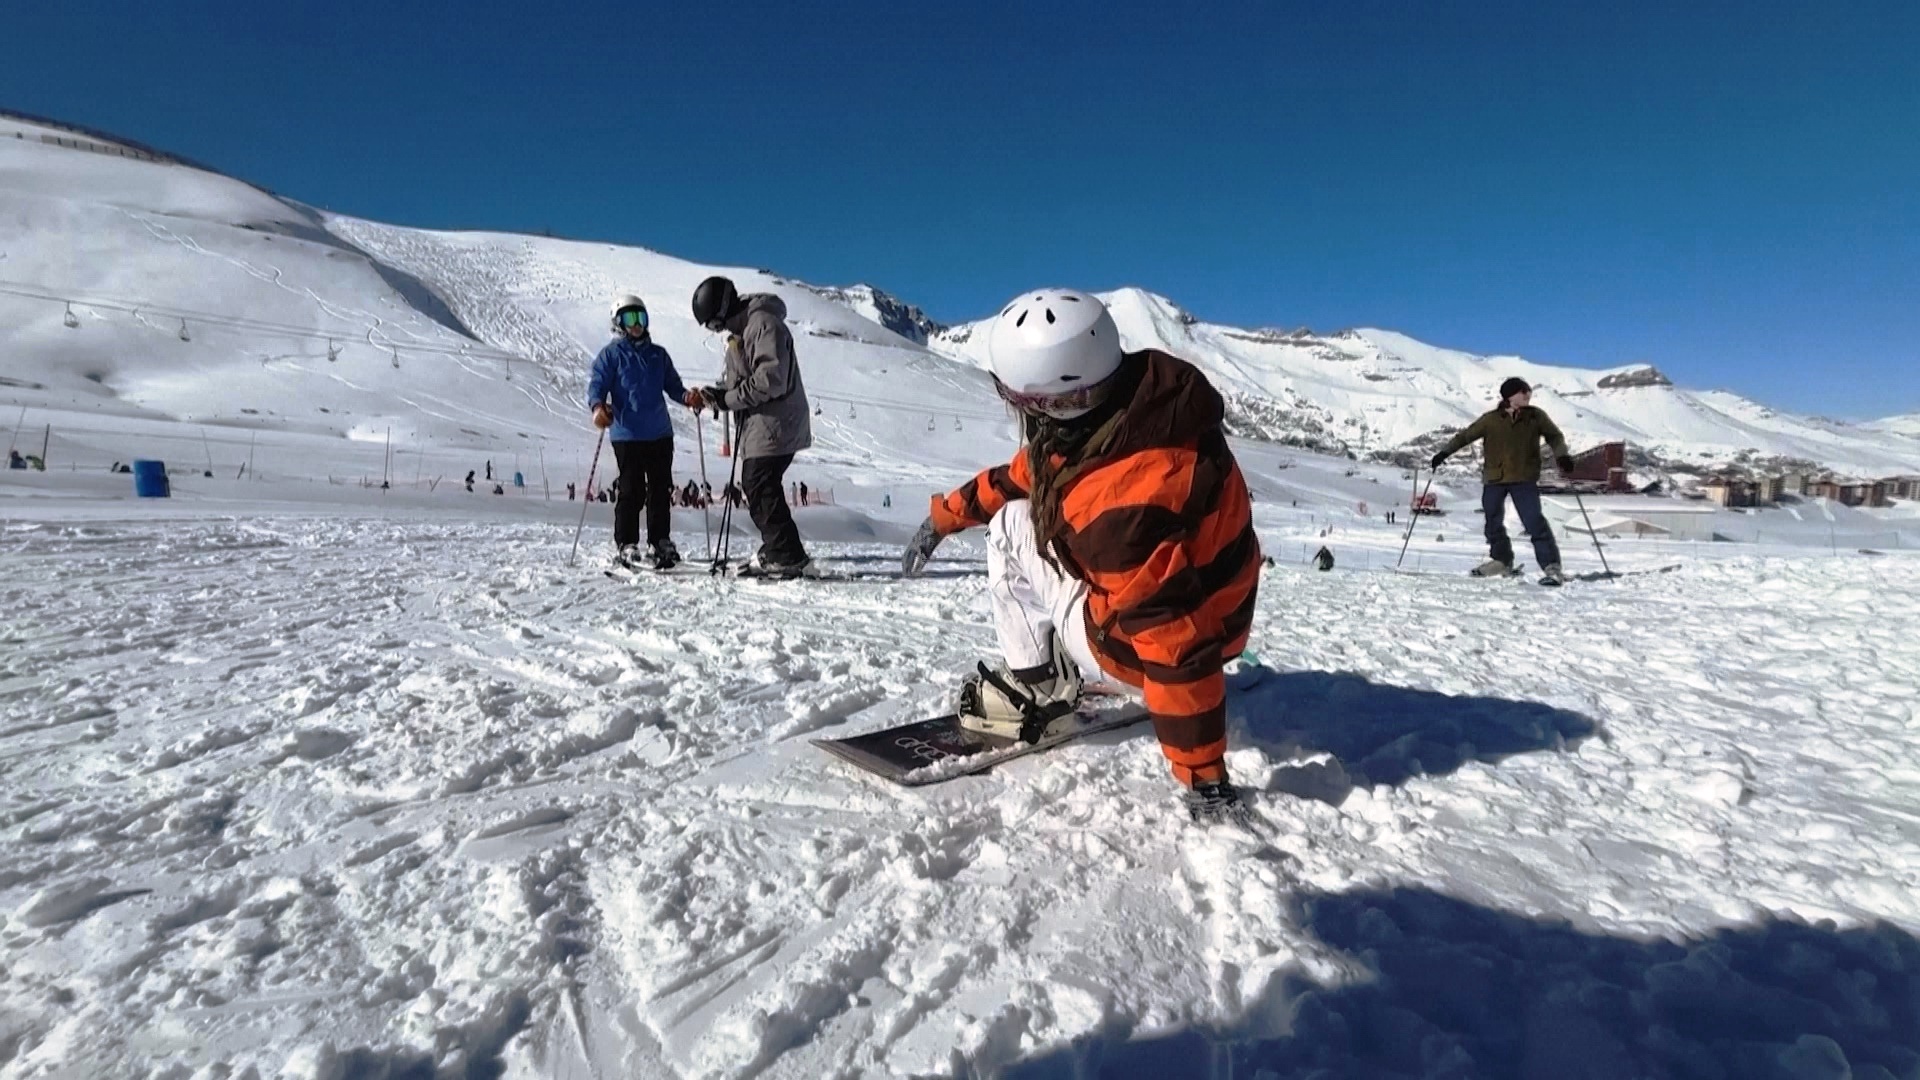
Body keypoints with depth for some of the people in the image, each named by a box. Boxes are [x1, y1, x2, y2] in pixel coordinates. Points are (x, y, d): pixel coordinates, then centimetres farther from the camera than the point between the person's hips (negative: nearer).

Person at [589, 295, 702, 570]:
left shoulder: (658, 354, 17)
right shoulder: (611, 354, 3)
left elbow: (672, 385, 18)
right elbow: (596, 384, -4)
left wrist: (687, 397, -5)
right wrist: (598, 406, -26)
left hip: (660, 434, 5)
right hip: (627, 435, -5)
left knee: (661, 490, 8)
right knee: (631, 491, -5)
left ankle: (660, 543, 18)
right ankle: (625, 546, 4)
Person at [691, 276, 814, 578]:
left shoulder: (764, 323, -14)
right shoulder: (740, 330, 19)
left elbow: (771, 379, -23)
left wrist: (730, 399, -16)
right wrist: (719, 391, 6)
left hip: (774, 425, -10)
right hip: (757, 426, 10)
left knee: (761, 489, -11)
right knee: (754, 486, 12)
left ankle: (789, 558, -7)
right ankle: (774, 552, 21)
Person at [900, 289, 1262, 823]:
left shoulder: (1121, 508, -40)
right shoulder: (1109, 407, -12)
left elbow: (1177, 654, -35)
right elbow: (1024, 474, 6)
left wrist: (1204, 780, -26)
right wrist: (947, 513, 13)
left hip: (1140, 636, -8)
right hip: (1142, 584, 8)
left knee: (1014, 527, -6)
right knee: (1015, 515, 16)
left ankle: (1037, 684, 10)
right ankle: (1032, 678, 19)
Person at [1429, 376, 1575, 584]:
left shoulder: (1536, 416, 2)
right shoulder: (1491, 419, -1)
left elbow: (1555, 436, 9)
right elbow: (1465, 435, 4)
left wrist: (1561, 455, -8)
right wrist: (1445, 452, -6)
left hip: (1524, 478, -2)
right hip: (1494, 478, 2)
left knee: (1534, 521, -12)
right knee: (1493, 521, 13)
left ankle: (1551, 566, -7)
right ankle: (1501, 559, 30)